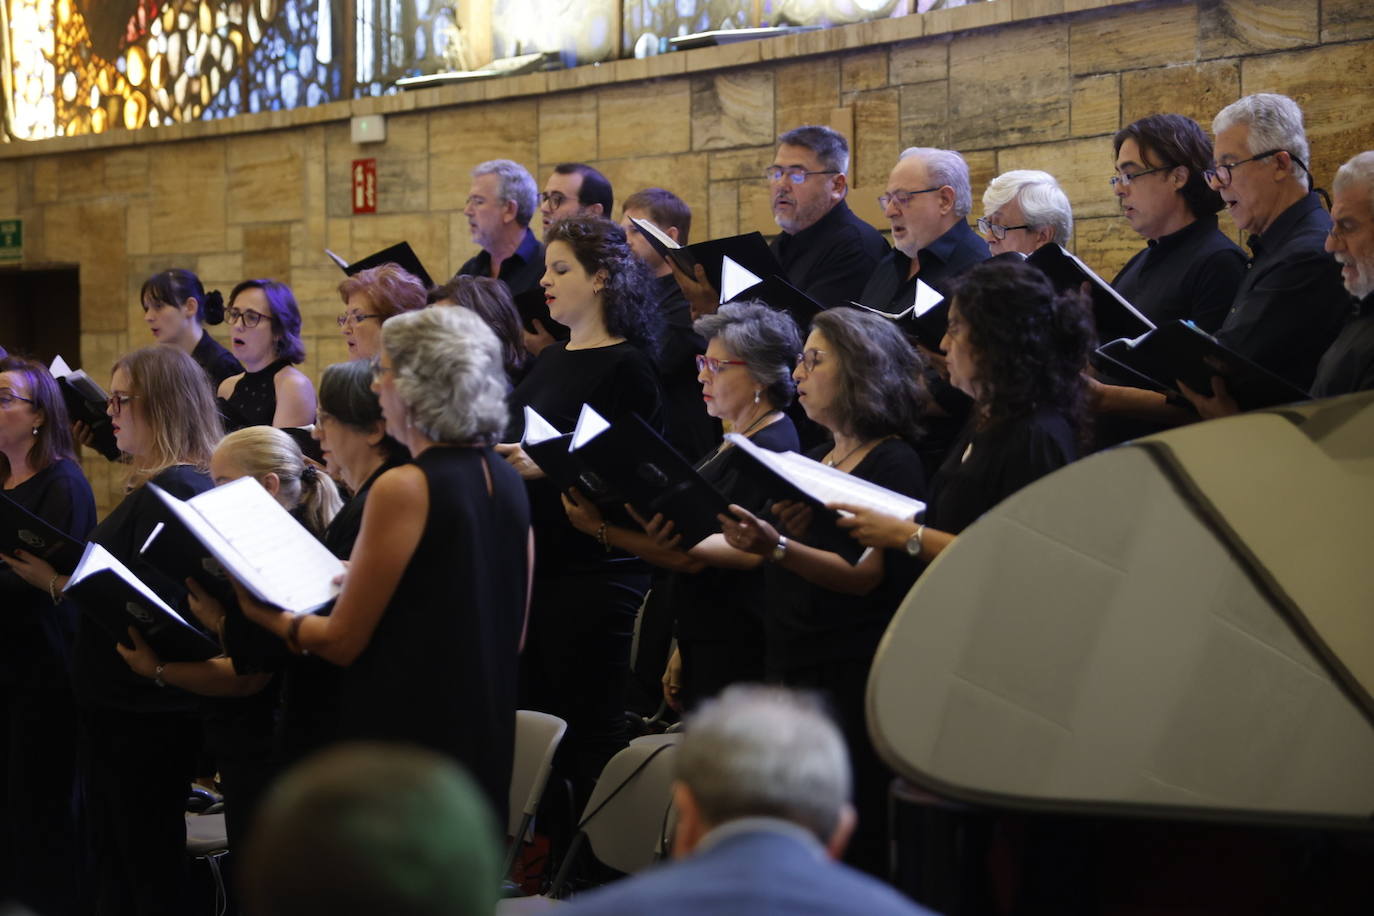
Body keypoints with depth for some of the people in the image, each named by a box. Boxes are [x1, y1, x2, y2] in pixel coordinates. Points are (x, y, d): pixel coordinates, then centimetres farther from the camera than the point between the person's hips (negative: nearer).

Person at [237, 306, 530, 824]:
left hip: (405, 742, -8)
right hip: (486, 740, 8)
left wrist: (267, 616, 6)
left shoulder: (405, 488, -16)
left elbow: (342, 642, -13)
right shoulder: (507, 482, 5)